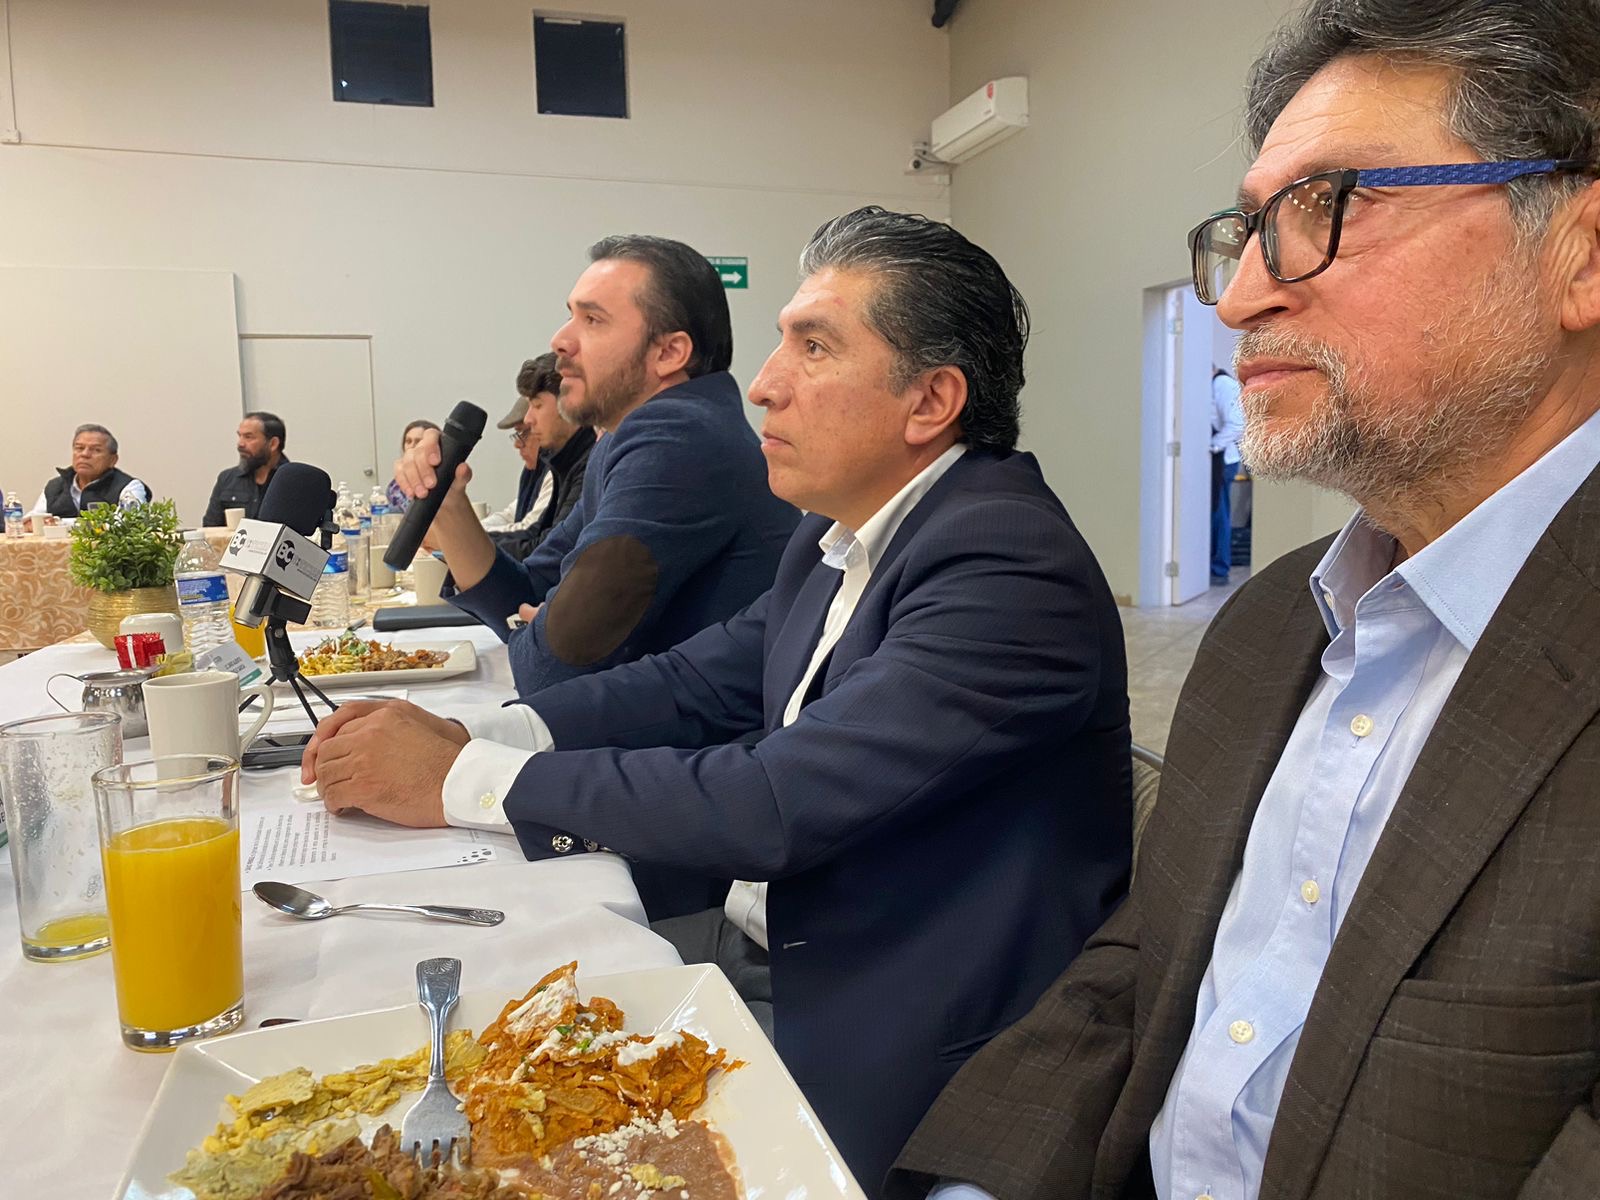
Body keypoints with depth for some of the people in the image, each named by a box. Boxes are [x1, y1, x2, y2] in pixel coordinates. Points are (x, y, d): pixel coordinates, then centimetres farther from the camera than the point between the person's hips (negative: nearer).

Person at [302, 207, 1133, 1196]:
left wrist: (464, 781, -20)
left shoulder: (1011, 568, -25)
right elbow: (696, 683, 7)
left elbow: (778, 804, -28)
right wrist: (467, 734, -8)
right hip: (762, 944, 7)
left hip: (879, 1042, -7)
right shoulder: (843, 537, 3)